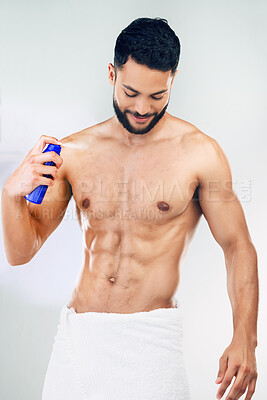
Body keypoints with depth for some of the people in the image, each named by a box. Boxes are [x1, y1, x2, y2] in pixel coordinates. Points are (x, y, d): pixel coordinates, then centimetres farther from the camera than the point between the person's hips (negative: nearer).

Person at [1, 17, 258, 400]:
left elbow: (238, 247, 0)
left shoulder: (199, 153, -4)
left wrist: (244, 339, -12)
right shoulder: (73, 152, 4)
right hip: (76, 337, 3)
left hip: (150, 339, -2)